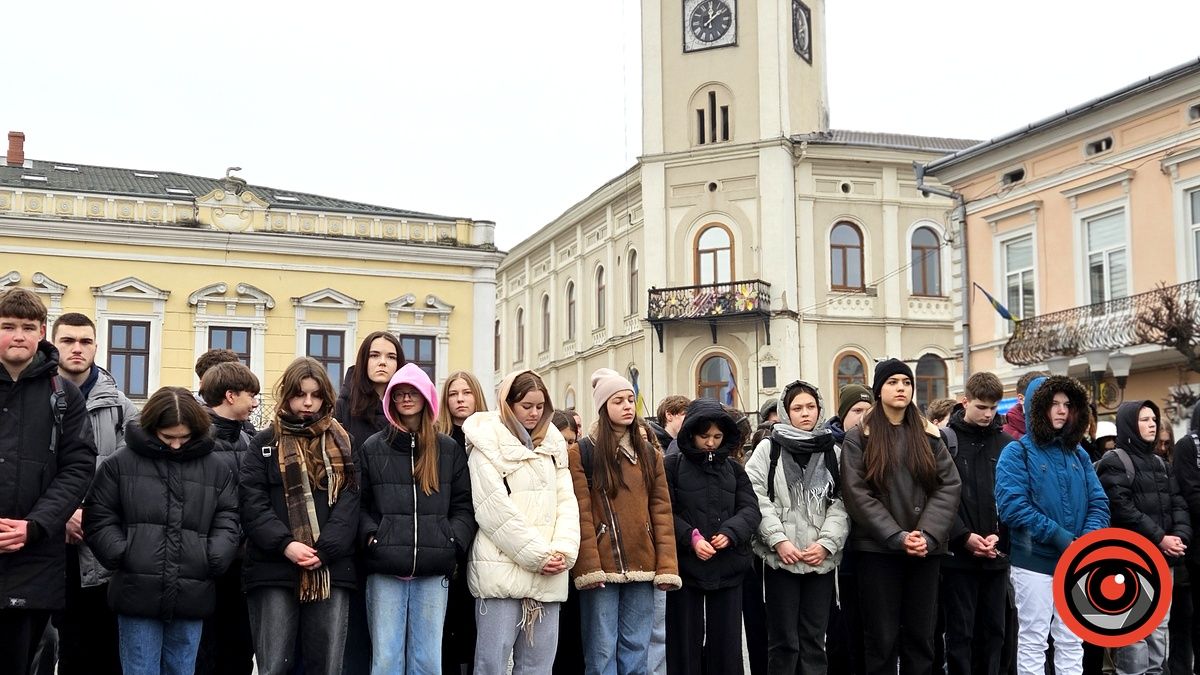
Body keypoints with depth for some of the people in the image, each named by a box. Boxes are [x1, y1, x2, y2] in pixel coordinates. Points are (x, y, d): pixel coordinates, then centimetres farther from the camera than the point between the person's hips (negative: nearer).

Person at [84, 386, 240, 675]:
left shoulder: (218, 469, 8)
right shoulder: (121, 463, 3)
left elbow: (227, 523, 9)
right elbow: (99, 519, 5)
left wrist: (213, 561, -6)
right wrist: (122, 556, -8)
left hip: (192, 596, 2)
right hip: (138, 593, -2)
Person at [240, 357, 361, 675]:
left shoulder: (341, 443, 14)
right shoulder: (265, 443, 10)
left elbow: (349, 501, 2)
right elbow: (252, 502, -1)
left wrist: (323, 550, -12)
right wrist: (285, 545, -16)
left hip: (331, 569, 1)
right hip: (275, 568, -1)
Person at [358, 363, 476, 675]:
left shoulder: (450, 450, 12)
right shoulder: (372, 449, 10)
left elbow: (464, 505, 10)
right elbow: (359, 503, 9)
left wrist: (453, 540, -5)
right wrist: (371, 536, -7)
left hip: (433, 570, 1)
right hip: (384, 569, -1)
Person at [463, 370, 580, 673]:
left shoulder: (554, 445, 17)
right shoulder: (488, 444, -1)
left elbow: (566, 500, 10)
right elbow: (495, 509, -9)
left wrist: (564, 551, -6)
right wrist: (537, 554, -12)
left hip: (549, 574, 5)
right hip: (503, 569, -5)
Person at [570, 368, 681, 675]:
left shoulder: (648, 454, 15)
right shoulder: (582, 452, 0)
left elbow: (661, 511, 9)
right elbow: (580, 513, -7)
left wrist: (666, 565, 0)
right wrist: (588, 566, -15)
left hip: (641, 567, 4)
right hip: (601, 568, -4)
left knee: (636, 650, 7)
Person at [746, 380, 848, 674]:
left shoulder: (832, 451, 10)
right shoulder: (769, 448, 3)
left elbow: (841, 503, 4)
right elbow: (756, 498, -5)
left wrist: (826, 542, -9)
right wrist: (778, 540, -14)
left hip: (821, 559, 2)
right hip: (781, 558, -2)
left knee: (814, 639, 8)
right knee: (784, 640, 3)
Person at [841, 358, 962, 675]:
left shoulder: (928, 435, 9)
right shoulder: (859, 438, 1)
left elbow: (950, 485, 1)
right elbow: (857, 494, -8)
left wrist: (928, 535, -13)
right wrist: (897, 537, -16)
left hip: (926, 550, 3)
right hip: (877, 549, -3)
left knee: (921, 634, 8)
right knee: (882, 637, 2)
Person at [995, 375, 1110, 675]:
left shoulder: (1079, 455, 11)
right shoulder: (1018, 452, -6)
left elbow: (1098, 503, 6)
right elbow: (1011, 504, -18)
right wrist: (1057, 536, -21)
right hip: (1034, 561, -5)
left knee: (1072, 641, 12)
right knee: (1033, 641, 2)